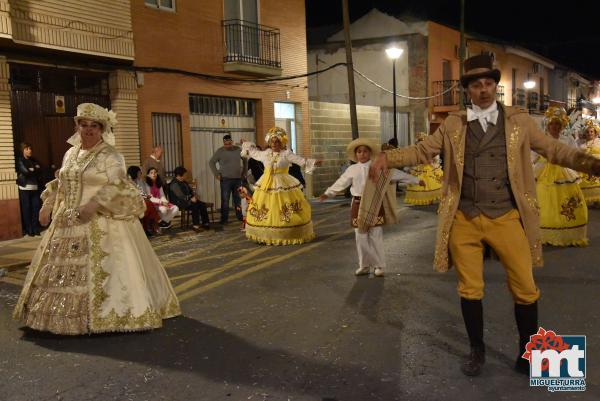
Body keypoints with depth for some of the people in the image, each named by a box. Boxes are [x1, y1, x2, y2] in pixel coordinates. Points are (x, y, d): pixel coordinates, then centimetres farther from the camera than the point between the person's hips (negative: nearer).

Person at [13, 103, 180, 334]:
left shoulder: (111, 156, -7)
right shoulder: (70, 153, 14)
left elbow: (115, 187, -16)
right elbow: (60, 184, 21)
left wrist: (93, 205, -27)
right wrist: (47, 205, 12)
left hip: (102, 223, -7)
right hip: (68, 222, 7)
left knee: (102, 267, -7)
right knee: (63, 267, 10)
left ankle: (108, 313, 2)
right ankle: (69, 314, 21)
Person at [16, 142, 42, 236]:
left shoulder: (34, 160, 17)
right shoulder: (20, 160, 2)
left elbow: (40, 171, 5)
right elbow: (25, 171, -12)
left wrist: (32, 169, -9)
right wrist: (35, 170, -1)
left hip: (35, 187, 4)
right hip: (25, 188, -4)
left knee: (36, 207, -1)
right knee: (26, 208, -2)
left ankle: (35, 228, 8)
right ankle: (28, 229, 4)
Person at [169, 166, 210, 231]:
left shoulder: (183, 182, 15)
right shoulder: (174, 184, -15)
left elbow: (191, 189, 24)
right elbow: (181, 196, -24)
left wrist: (195, 194, 4)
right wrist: (190, 199, -19)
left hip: (188, 200, 9)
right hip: (179, 203, -9)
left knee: (202, 204, -11)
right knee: (195, 206, -31)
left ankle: (205, 223, -10)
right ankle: (195, 225, -25)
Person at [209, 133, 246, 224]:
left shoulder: (238, 149, 4)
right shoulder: (220, 151, -4)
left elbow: (245, 161, 17)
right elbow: (211, 162, -2)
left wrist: (244, 172, 11)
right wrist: (217, 174, -7)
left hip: (238, 179, 3)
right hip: (225, 179, -3)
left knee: (238, 199, 10)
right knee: (225, 200, -2)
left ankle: (240, 216, 21)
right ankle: (224, 219, 3)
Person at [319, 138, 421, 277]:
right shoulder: (352, 169, 5)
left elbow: (396, 174, 0)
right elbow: (341, 182, 16)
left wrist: (416, 180, 2)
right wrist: (328, 193, 22)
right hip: (359, 205, 2)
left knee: (376, 236, 1)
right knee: (361, 237, 6)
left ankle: (379, 266, 14)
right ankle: (364, 265, 21)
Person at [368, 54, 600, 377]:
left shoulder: (519, 120, 5)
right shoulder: (453, 124, 6)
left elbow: (554, 150, 5)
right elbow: (422, 151, 4)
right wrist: (386, 158, -12)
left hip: (507, 218, 0)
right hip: (464, 220, 0)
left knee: (525, 289, 5)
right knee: (469, 289, 10)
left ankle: (528, 352, 28)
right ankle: (477, 350, 30)